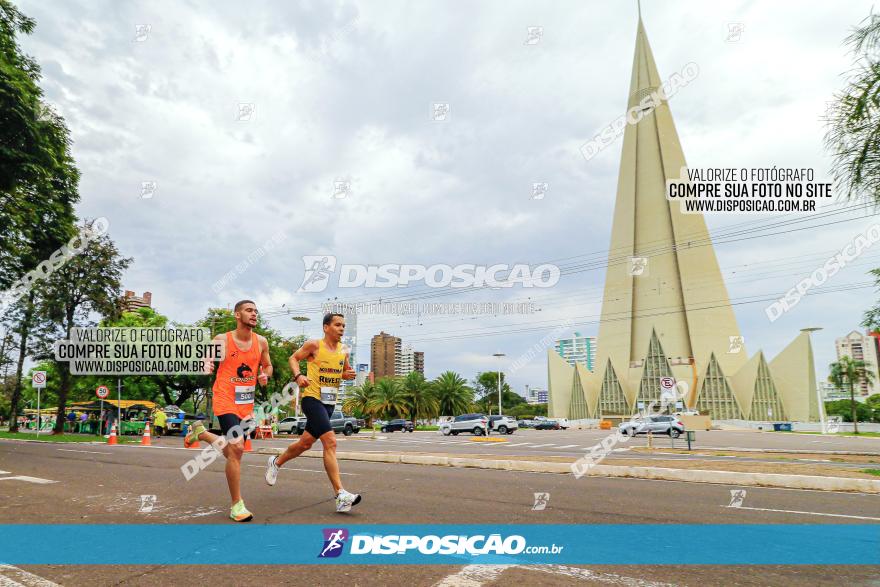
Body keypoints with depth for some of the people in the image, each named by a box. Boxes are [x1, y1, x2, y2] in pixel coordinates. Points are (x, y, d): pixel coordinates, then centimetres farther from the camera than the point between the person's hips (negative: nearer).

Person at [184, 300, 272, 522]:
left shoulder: (261, 342, 3)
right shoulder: (222, 340, -7)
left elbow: (267, 365, 17)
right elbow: (207, 362, -5)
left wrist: (265, 375, -5)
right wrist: (206, 366, -29)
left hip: (247, 404, 5)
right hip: (226, 401, -5)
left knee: (233, 451, 17)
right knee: (236, 448, -18)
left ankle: (200, 432, 46)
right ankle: (236, 505, -3)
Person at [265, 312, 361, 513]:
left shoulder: (344, 351, 8)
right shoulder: (314, 345, -8)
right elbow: (294, 358, 3)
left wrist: (348, 374, -2)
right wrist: (298, 376, -15)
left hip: (329, 402, 7)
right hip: (312, 398, -7)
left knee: (305, 443, 19)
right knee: (330, 442, -19)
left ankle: (276, 462, 46)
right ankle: (340, 495, -19)